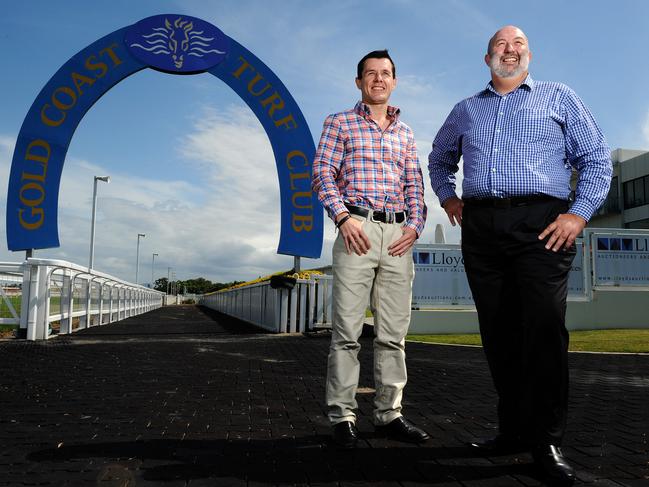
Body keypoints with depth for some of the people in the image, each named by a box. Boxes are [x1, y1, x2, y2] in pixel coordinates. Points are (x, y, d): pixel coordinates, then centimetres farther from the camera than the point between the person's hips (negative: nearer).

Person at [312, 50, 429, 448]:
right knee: (348, 329, -5)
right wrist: (343, 216, -13)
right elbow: (323, 172, 0)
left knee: (394, 332, 5)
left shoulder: (405, 133, 21)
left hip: (399, 234, 4)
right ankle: (343, 416, 2)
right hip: (357, 229, -4)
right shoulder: (340, 124, 10)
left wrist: (415, 225, 1)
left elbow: (414, 185, 17)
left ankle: (389, 414, 14)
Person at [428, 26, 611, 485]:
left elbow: (597, 159, 8)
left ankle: (547, 441, 0)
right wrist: (448, 196, 18)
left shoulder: (559, 98, 13)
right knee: (499, 334, 5)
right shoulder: (466, 110, 22)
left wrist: (580, 214, -4)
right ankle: (515, 429, 16)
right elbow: (440, 158, 35)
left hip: (541, 225, -3)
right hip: (480, 228, 3)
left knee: (544, 330, -10)